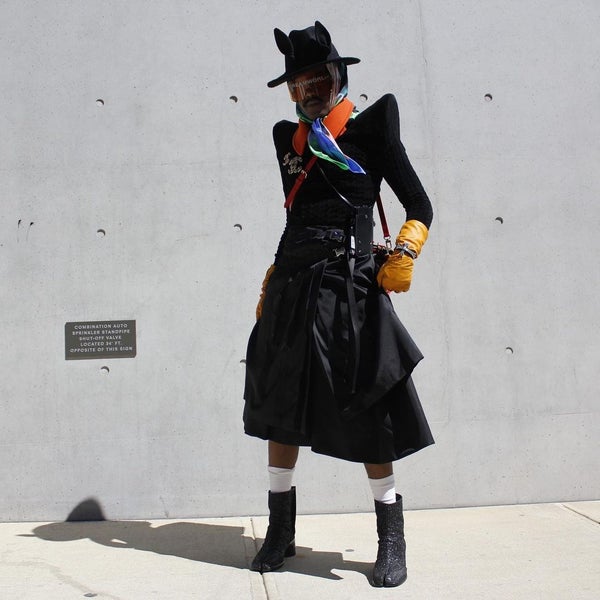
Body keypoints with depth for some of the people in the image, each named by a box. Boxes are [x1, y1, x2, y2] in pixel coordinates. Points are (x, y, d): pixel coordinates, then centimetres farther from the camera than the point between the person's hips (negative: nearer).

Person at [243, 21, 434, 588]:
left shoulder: (369, 130, 2)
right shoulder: (287, 138, 15)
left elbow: (419, 207, 1)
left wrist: (402, 259, -13)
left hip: (350, 292, -5)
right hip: (291, 292, 5)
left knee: (368, 418, -1)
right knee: (279, 411, 8)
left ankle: (392, 539, 16)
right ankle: (281, 530, 24)